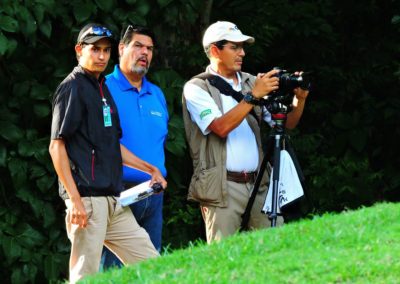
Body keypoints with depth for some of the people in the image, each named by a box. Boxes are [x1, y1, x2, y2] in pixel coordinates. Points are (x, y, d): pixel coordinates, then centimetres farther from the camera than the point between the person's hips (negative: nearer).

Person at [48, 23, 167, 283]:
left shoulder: (103, 88, 21)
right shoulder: (73, 87, -5)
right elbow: (56, 146, -12)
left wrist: (150, 169, 27)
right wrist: (74, 199, -20)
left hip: (114, 200, 9)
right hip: (87, 199, -9)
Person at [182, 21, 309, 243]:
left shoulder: (251, 82, 16)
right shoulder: (196, 88, -1)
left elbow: (287, 124, 15)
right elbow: (221, 127, -17)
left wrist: (299, 100, -4)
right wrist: (253, 96, -19)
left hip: (259, 184, 5)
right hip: (222, 188, -5)